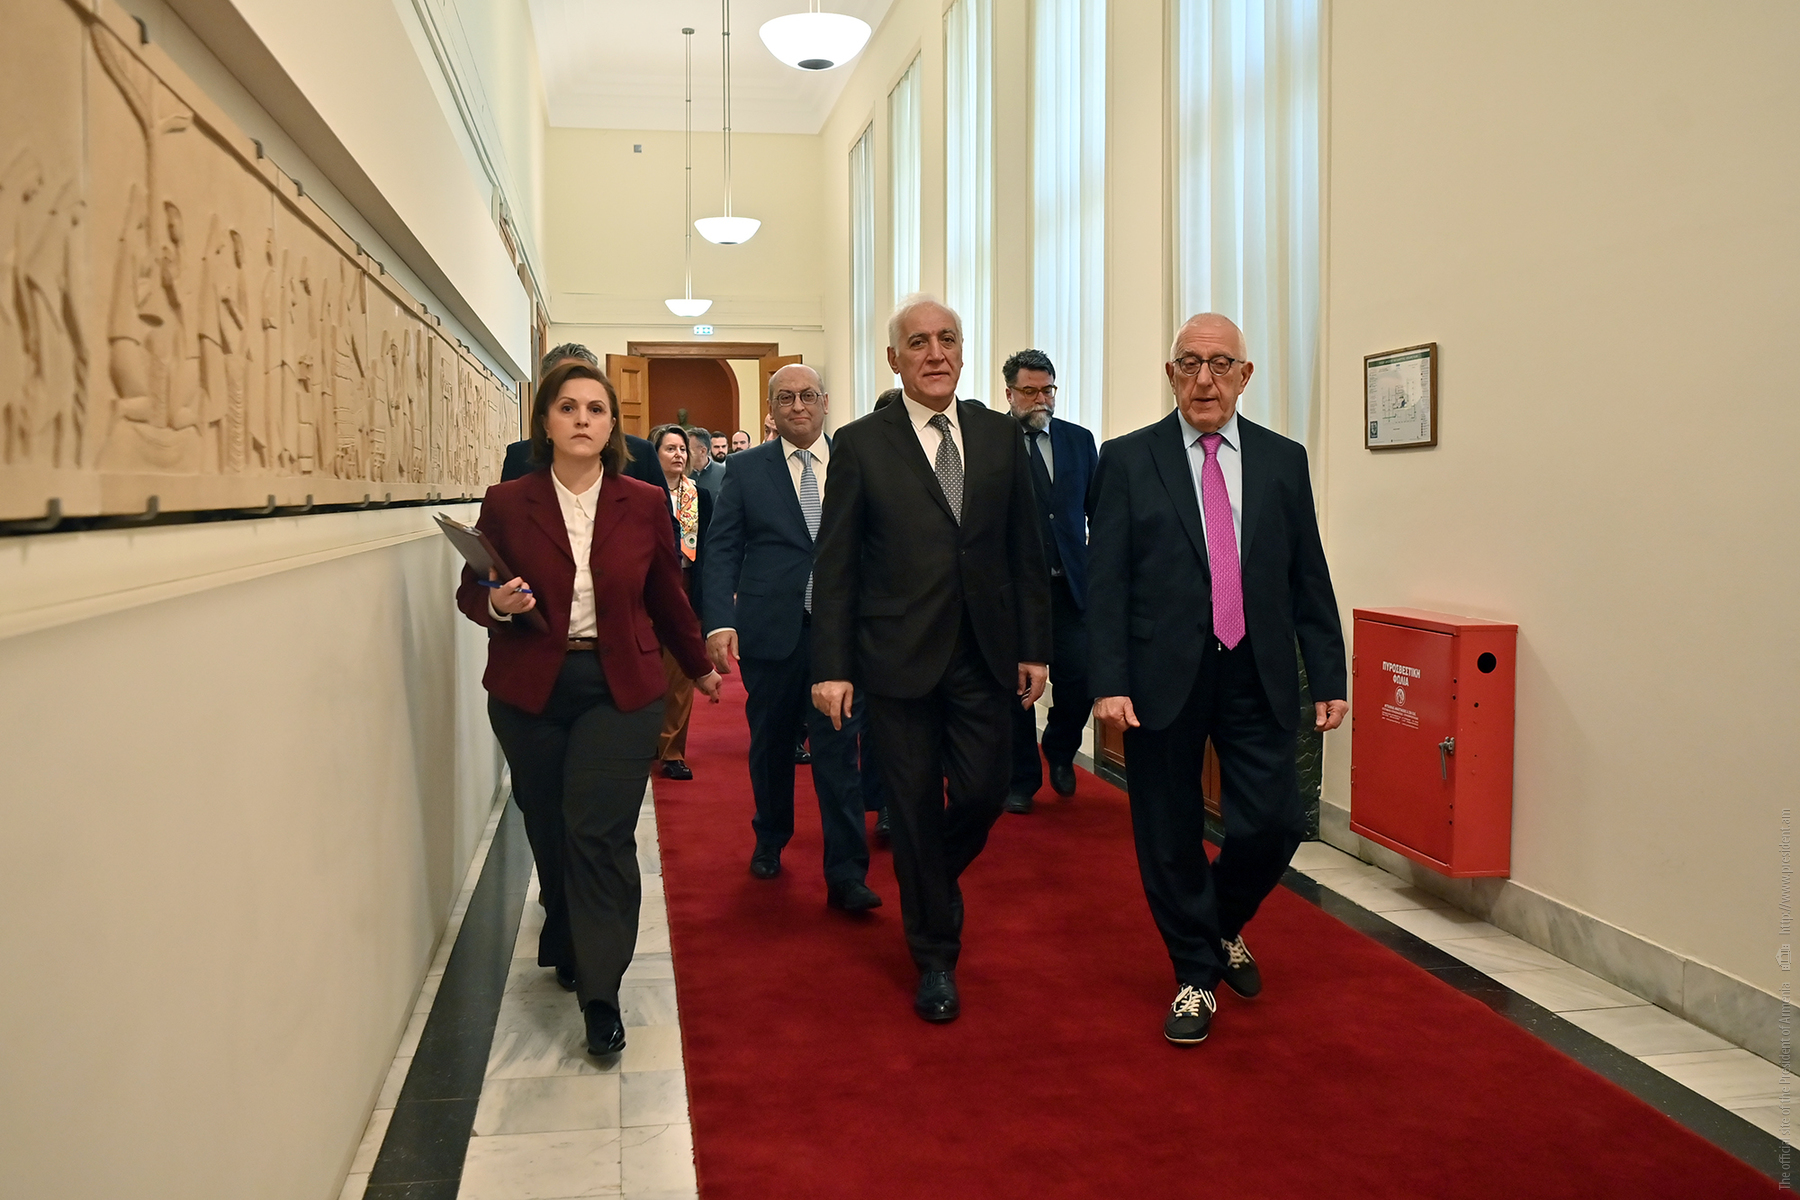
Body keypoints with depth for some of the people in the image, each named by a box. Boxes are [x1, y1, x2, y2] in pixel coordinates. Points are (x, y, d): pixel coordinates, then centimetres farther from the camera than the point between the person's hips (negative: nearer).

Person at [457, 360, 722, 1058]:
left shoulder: (643, 505, 2)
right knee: (550, 833, 10)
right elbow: (470, 594, 7)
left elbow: (666, 598, 14)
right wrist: (496, 604, -16)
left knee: (599, 833, -10)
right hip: (529, 692, 1)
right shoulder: (507, 505, 0)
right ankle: (567, 944, 35)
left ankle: (599, 993, -3)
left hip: (620, 690, -1)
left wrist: (699, 667, 23)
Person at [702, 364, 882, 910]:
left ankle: (846, 876, 2)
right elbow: (721, 550, 1)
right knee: (771, 744, 15)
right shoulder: (746, 469, 5)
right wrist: (719, 622, -11)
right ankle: (769, 841, 37)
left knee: (839, 750, -3)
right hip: (770, 630, 1)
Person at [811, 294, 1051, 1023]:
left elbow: (1026, 550, 8)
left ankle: (932, 884, 36)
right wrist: (831, 667, -9)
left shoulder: (1000, 437, 6)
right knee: (916, 810, 6)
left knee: (982, 795, 2)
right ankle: (935, 958, 22)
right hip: (900, 656, -2)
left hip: (984, 655, 2)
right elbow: (834, 566, -3)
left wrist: (1034, 648, 4)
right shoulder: (860, 445, -2)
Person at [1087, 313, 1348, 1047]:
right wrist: (1109, 682, -12)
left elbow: (1309, 579, 9)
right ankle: (1195, 974, 25)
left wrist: (1328, 678, 4)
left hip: (1257, 677, 2)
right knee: (1171, 836, 6)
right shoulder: (1129, 461, 1)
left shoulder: (1283, 461, 8)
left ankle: (1224, 926, 30)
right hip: (1163, 676, -2)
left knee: (1272, 823, -1)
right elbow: (1106, 582, -3)